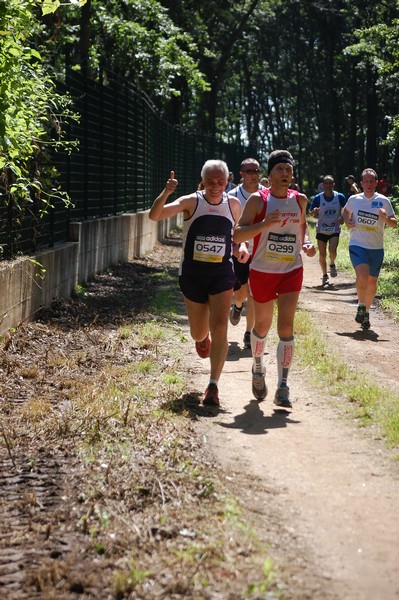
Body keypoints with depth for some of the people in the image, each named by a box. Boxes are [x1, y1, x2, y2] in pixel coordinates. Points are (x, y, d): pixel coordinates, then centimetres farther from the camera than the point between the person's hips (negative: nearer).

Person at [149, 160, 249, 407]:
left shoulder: (233, 204, 2)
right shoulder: (191, 202, -7)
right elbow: (154, 216, -16)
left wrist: (242, 247, -1)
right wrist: (165, 193, -34)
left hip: (222, 273, 0)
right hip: (193, 273, 0)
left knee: (219, 328, -14)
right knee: (199, 333, 11)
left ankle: (213, 386, -11)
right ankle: (202, 337, 51)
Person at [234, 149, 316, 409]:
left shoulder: (300, 199, 3)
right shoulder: (258, 199, -8)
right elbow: (237, 235, -12)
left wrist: (306, 242, 2)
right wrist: (265, 224, -26)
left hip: (292, 271, 2)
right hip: (262, 271, -2)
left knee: (286, 326, -9)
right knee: (262, 326, 12)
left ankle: (283, 386, -8)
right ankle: (258, 368, 41)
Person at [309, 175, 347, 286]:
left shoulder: (340, 197, -3)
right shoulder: (318, 198, -5)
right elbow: (311, 213, 2)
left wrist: (343, 218, -9)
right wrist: (314, 212, -21)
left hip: (335, 230, -1)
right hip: (321, 230, 1)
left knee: (332, 251, -18)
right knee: (322, 254, 1)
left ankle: (332, 264, 16)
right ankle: (324, 275, 20)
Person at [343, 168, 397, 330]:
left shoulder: (383, 201, -1)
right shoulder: (354, 199, 2)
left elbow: (394, 223, 2)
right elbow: (346, 212, 23)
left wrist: (386, 218, -19)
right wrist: (347, 221, 2)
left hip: (376, 248, 1)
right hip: (357, 245, -1)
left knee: (372, 281, 9)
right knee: (362, 275, -23)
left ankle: (366, 312, 29)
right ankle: (361, 307, -3)